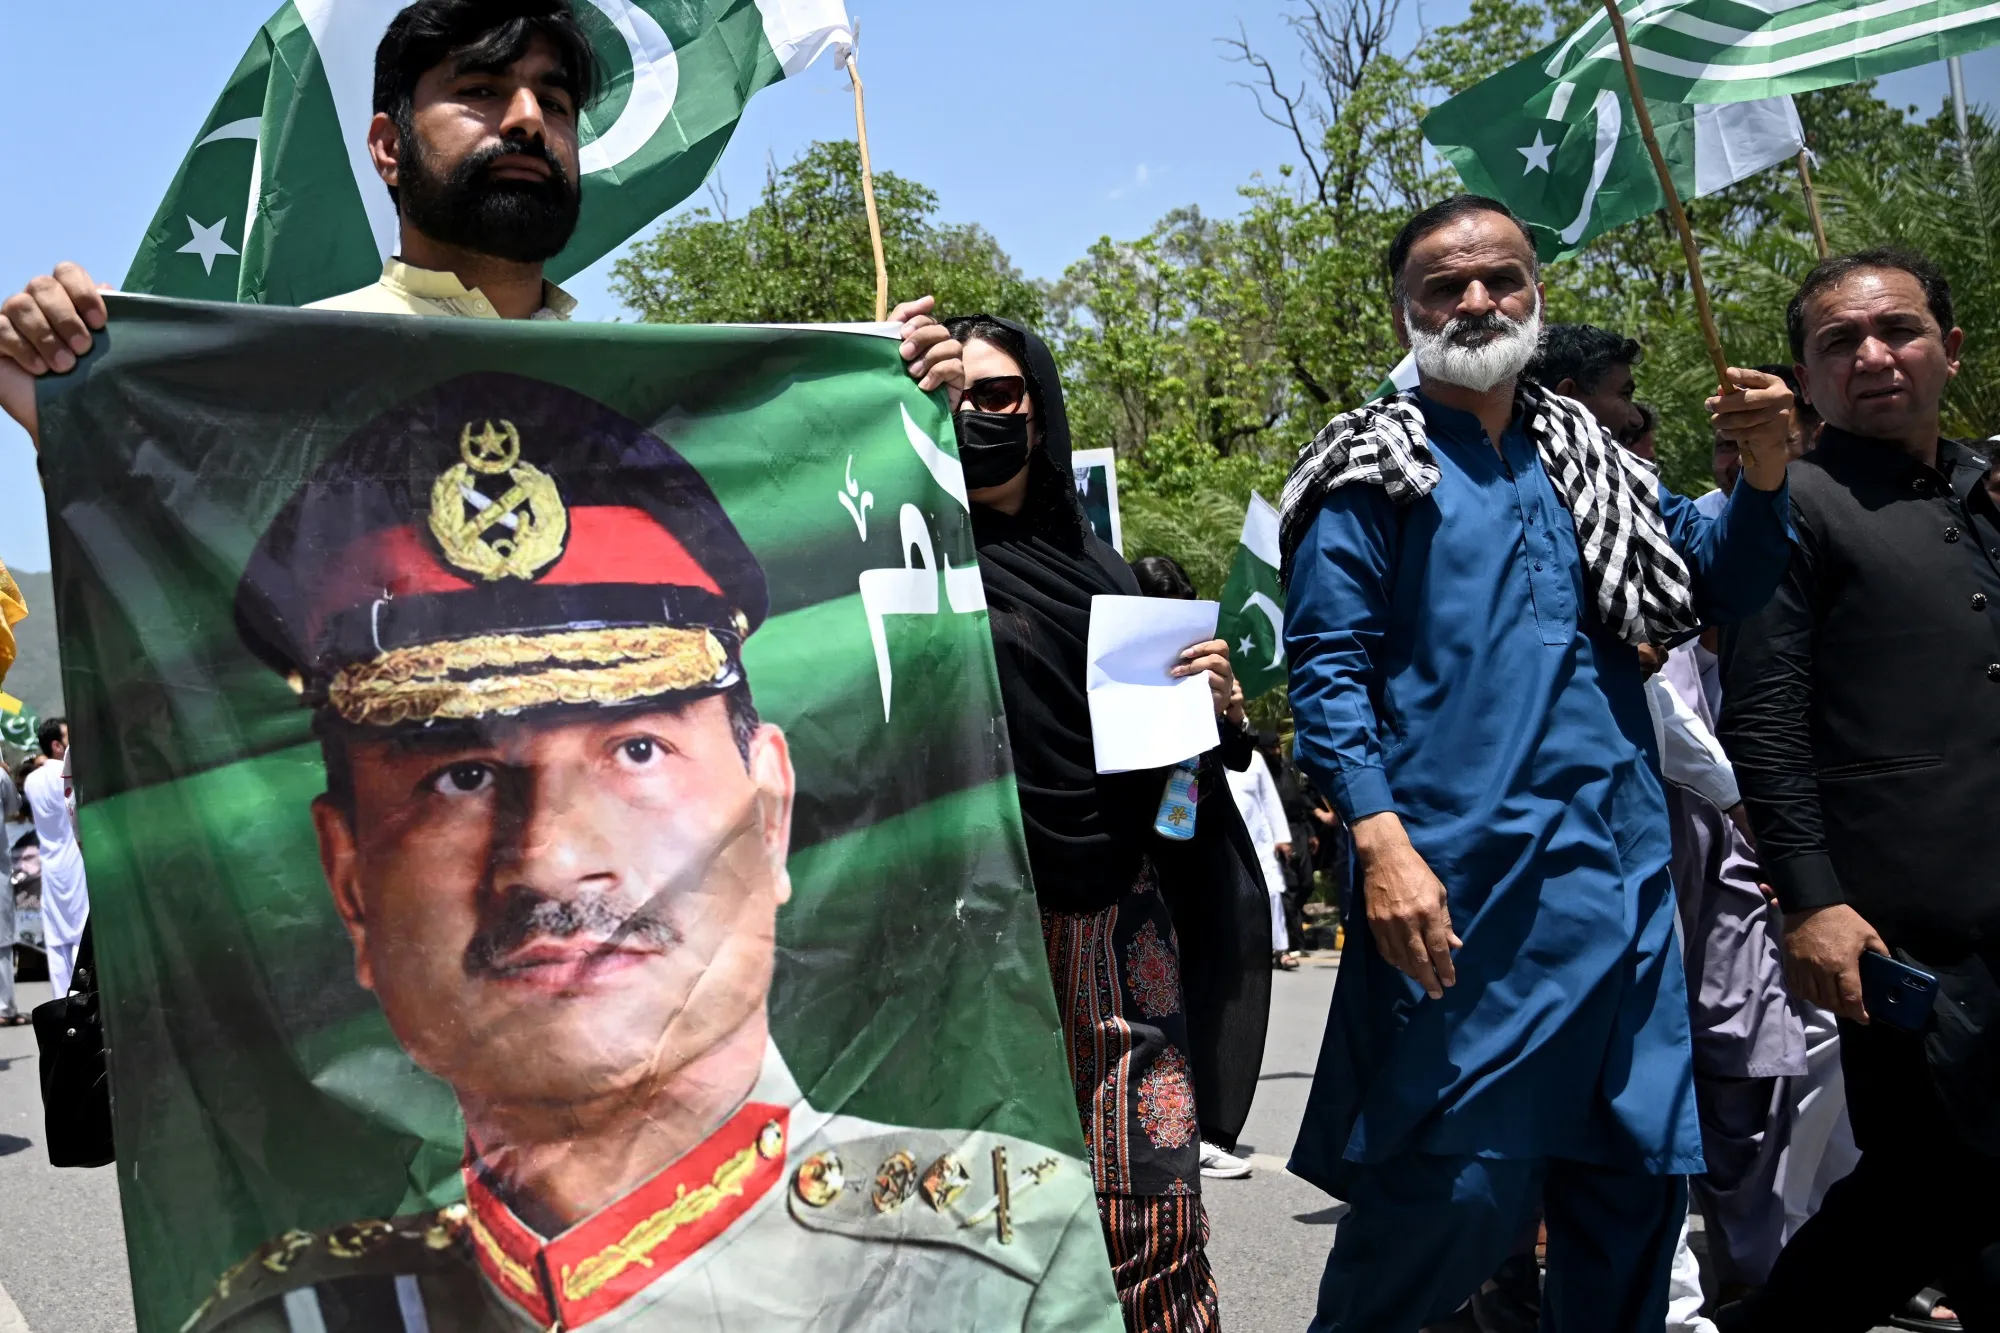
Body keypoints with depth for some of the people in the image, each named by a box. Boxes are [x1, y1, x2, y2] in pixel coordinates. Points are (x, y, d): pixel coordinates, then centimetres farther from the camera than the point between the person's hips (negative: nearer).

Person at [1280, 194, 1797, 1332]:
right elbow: (1327, 667, -7)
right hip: (1463, 892, -5)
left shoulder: (1588, 459, 16)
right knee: (1457, 1188, -5)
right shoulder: (1375, 471, 1)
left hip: (1624, 882, 6)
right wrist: (1381, 840, -18)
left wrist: (1765, 472, -2)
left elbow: (1723, 587, 17)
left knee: (1641, 1176, 11)